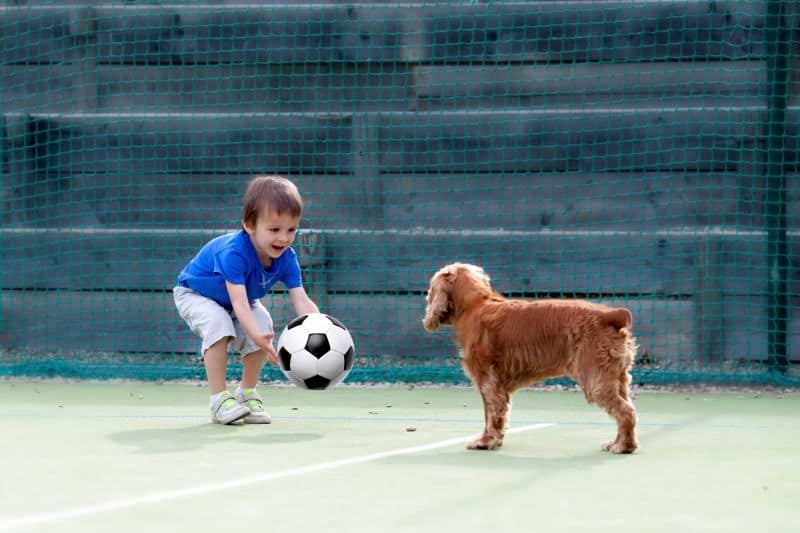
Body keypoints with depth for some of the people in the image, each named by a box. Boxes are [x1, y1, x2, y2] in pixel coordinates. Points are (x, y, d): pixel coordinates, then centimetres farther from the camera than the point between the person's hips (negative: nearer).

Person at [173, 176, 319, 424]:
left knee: (263, 323, -20)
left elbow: (301, 301, -29)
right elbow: (238, 302, -48)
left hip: (238, 301, 6)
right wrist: (257, 336, -63)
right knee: (219, 323, -33)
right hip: (195, 294, -6)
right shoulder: (233, 252, -41)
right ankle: (219, 399, -25)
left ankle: (247, 393, -1)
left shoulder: (286, 258, -22)